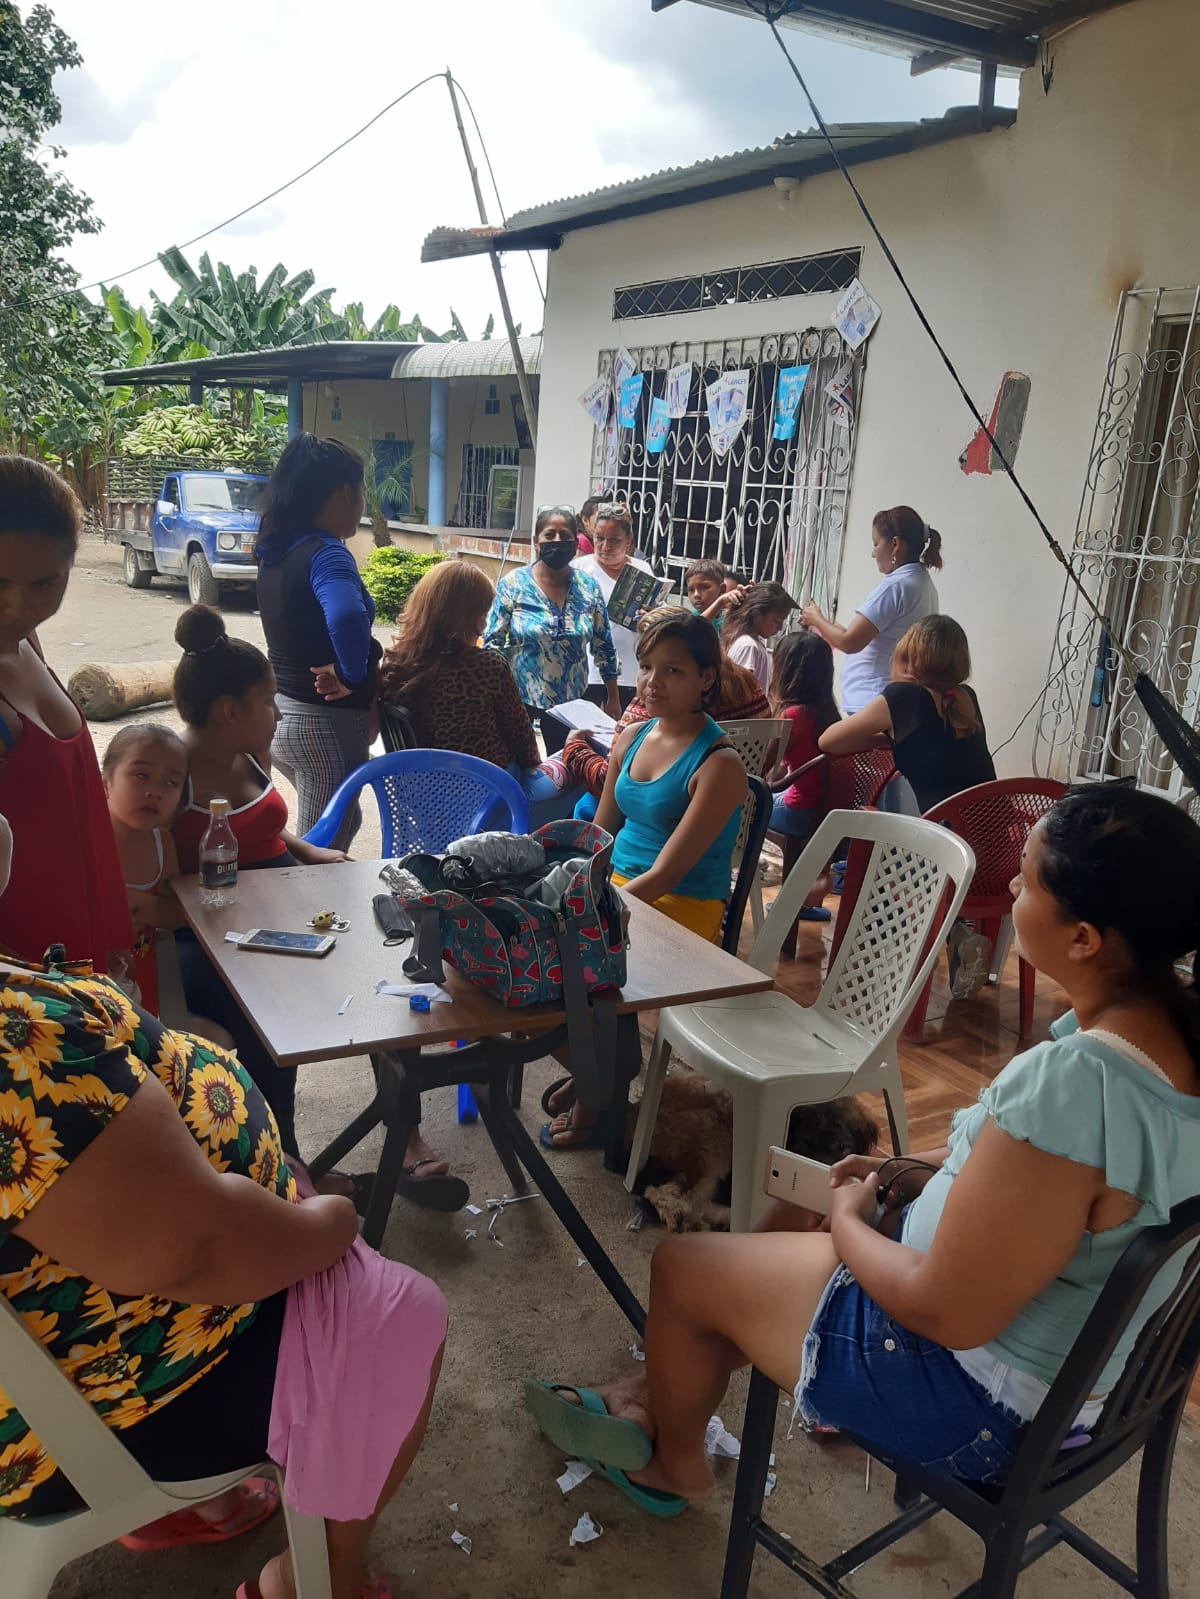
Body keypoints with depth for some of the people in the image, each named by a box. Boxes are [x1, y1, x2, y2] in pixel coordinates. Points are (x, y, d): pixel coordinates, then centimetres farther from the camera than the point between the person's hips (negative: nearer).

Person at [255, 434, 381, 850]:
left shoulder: (276, 549, 6)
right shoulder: (325, 554, -21)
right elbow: (347, 618, -42)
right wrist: (351, 676, -27)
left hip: (280, 713, 9)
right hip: (324, 722, -9)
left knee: (344, 820, 28)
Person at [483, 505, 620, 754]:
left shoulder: (588, 588, 1)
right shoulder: (512, 584, -6)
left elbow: (604, 647, 7)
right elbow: (492, 643, -5)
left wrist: (613, 699, 8)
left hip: (569, 699, 2)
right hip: (517, 695, -2)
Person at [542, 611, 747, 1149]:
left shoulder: (718, 765, -16)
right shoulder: (632, 737, 7)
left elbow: (665, 875, -21)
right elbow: (600, 837, 13)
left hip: (682, 908, -7)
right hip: (617, 889, 7)